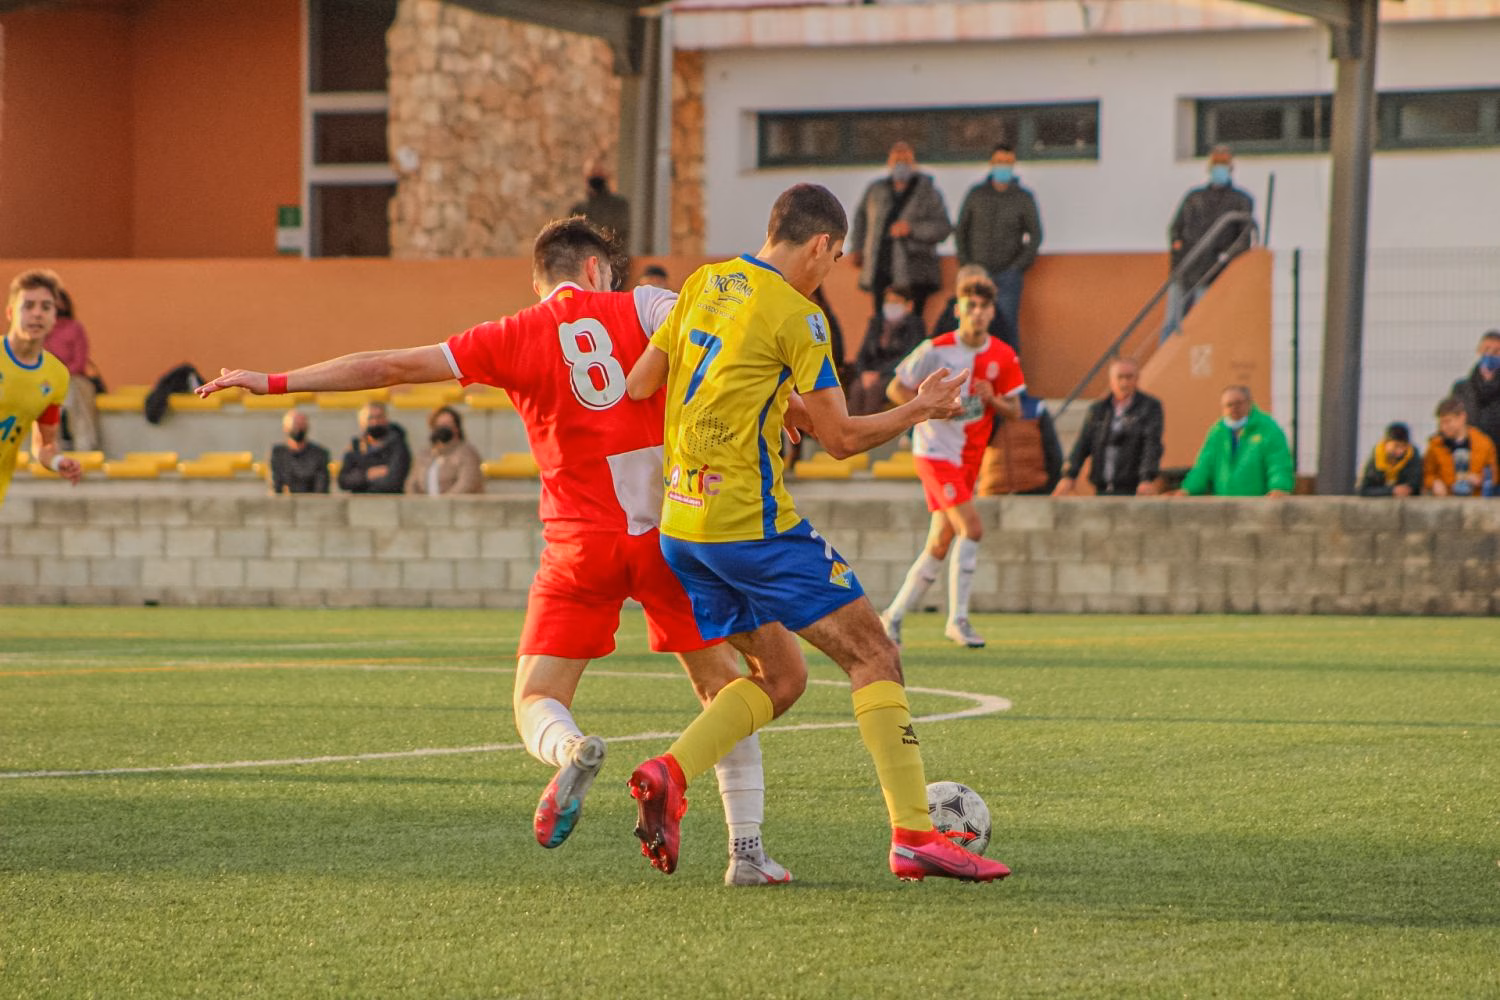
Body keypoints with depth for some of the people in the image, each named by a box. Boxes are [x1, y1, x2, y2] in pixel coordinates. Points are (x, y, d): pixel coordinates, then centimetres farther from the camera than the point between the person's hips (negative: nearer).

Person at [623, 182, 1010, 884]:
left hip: (681, 524, 8)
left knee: (781, 675, 16)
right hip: (750, 522, -8)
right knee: (873, 656, -1)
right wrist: (918, 411, 11)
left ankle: (669, 774, -5)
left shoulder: (704, 285, 12)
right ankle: (912, 833, -8)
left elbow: (639, 386, 13)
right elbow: (842, 438, -6)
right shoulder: (794, 315, -9)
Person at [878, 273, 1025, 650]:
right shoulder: (936, 350, -10)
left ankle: (894, 615, 19)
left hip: (970, 458, 6)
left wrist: (993, 399, -15)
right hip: (936, 450, -6)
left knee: (940, 545, 7)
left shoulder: (1003, 357, 2)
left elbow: (1015, 411, 7)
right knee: (971, 528, -19)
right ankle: (957, 619, -11)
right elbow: (896, 388, -3)